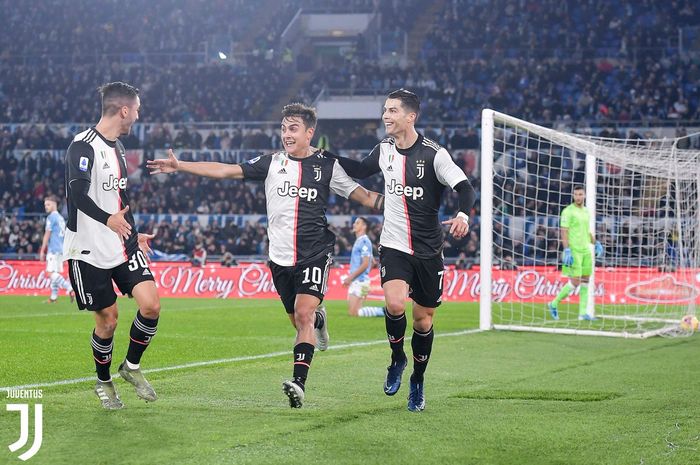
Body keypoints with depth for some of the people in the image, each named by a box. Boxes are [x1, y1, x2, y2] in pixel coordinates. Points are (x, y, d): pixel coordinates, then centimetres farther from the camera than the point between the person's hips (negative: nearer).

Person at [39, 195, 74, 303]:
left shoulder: (51, 217, -9)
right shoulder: (61, 218, 18)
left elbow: (47, 235, -11)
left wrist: (42, 251, -7)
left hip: (53, 249, -9)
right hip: (61, 248, 9)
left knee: (52, 273, -13)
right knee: (56, 273, 10)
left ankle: (70, 288, -27)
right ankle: (54, 297, 9)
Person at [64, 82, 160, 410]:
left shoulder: (117, 147, 13)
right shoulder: (83, 146, -15)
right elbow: (77, 192, -28)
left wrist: (135, 234, 28)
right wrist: (107, 219, -38)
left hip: (123, 245, 7)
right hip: (89, 251, -7)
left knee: (150, 305, -9)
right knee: (107, 320, 0)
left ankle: (131, 366, 14)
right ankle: (103, 382, 24)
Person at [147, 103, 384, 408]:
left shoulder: (327, 165, 0)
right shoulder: (271, 163, 5)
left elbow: (361, 195, 3)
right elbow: (227, 171, 3)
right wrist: (179, 166, -2)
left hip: (315, 254, -3)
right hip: (281, 257, 3)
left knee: (304, 315, -19)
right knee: (299, 321, 10)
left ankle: (299, 383, -22)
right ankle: (319, 319, 48)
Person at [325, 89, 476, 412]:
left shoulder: (434, 154, -12)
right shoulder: (384, 150, 3)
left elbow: (465, 188, -16)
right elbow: (359, 170, 23)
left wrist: (463, 215, -35)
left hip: (427, 250, -2)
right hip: (393, 246, 2)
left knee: (423, 318, 7)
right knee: (395, 304, -22)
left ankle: (417, 381, 27)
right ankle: (397, 358, 6)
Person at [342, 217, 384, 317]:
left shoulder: (364, 241, -12)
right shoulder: (358, 241, 18)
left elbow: (365, 264, -18)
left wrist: (350, 277, -17)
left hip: (360, 282, -10)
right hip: (354, 281, 10)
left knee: (353, 313, -14)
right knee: (351, 312, 6)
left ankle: (383, 311, -7)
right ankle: (381, 311, 8)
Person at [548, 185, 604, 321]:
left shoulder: (586, 211, 14)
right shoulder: (568, 211, -9)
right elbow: (564, 232, -14)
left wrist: (596, 243, 8)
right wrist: (567, 251, -22)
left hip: (585, 251, 7)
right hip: (573, 252, -7)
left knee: (585, 281, 5)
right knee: (575, 282, -10)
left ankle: (583, 313, 9)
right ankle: (554, 304, 7)